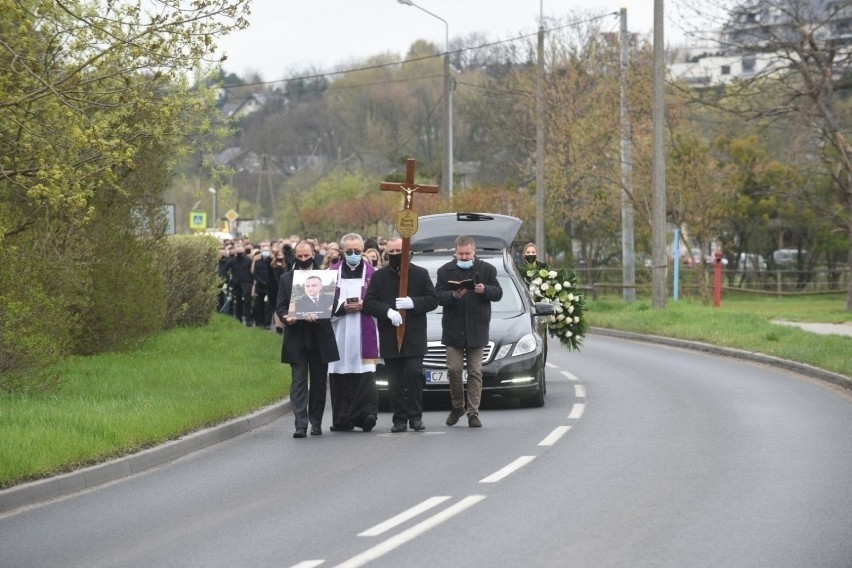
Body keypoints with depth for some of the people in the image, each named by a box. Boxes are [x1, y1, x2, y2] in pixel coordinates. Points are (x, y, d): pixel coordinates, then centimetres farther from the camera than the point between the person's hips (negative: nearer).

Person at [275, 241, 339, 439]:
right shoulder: (286, 279, 8)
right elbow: (280, 306, 6)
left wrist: (317, 315, -19)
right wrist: (286, 317, -16)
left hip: (319, 338, 0)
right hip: (296, 339, 0)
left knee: (318, 382, 7)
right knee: (298, 381, -5)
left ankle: (316, 422, 18)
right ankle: (301, 424, -9)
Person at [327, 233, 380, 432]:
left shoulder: (372, 273, 8)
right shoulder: (333, 272, 11)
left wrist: (364, 305, -10)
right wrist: (342, 308, -9)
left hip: (365, 332, -1)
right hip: (339, 332, 1)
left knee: (364, 375, -11)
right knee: (340, 377, -1)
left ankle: (366, 413, -14)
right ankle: (342, 419, 3)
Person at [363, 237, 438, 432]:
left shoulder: (421, 274, 8)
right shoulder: (379, 277, 7)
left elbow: (433, 299, 4)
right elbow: (369, 303, -1)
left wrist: (413, 303, -14)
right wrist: (387, 311, -19)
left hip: (414, 337, -1)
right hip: (390, 339, 1)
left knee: (414, 373, -12)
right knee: (395, 382, 2)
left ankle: (415, 416, -2)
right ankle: (399, 419, 7)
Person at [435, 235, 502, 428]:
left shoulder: (487, 270, 7)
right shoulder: (446, 271, 5)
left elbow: (498, 293, 5)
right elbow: (438, 295, 0)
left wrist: (485, 290, -15)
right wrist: (453, 296, -20)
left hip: (477, 329, 0)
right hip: (453, 329, 0)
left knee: (475, 372, 0)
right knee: (454, 369, -2)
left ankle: (473, 412, 2)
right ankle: (457, 407, 15)